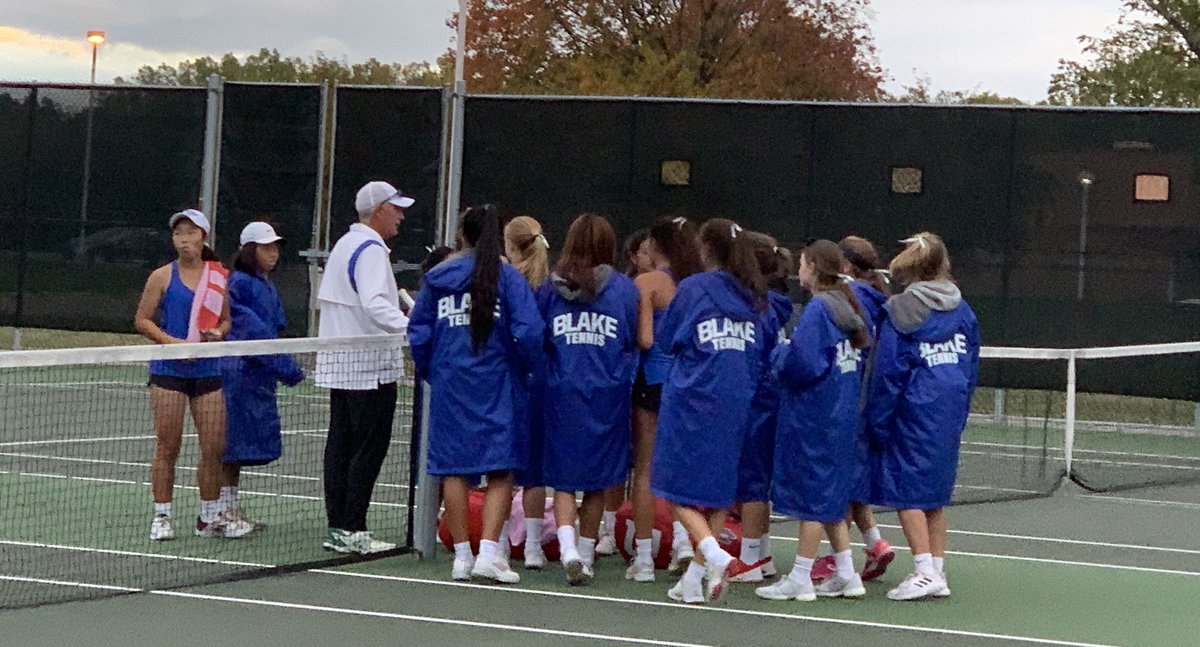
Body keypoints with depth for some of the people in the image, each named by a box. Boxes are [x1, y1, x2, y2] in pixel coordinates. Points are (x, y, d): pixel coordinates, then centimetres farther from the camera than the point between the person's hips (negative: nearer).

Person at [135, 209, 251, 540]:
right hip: (168, 370, -3)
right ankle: (161, 516, 8)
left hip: (208, 370, 3)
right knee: (167, 447, -1)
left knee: (214, 447, 3)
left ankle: (210, 517, 16)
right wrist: (171, 341, -14)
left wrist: (218, 333, -5)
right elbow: (142, 320, 0)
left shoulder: (219, 277, 8)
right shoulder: (163, 276, 0)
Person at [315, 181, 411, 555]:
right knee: (370, 449, -6)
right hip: (370, 367, -10)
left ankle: (337, 528, 13)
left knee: (341, 446, 10)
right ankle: (351, 530, -7)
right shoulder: (370, 250, -13)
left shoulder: (344, 245, 17)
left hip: (338, 364, 10)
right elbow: (376, 305, -27)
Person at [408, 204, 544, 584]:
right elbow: (528, 334, -11)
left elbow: (418, 335, 6)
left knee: (454, 470, 9)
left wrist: (430, 374, 19)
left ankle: (461, 556, 11)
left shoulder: (437, 278, 4)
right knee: (501, 471, 0)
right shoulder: (507, 277, -4)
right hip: (496, 385, -3)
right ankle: (488, 552, -11)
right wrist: (524, 371, 5)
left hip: (449, 385, 3)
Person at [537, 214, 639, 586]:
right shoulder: (624, 289, -3)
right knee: (598, 478, 12)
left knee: (563, 478, 5)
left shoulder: (550, 289, 0)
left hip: (561, 392, 0)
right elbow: (636, 342, 2)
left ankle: (568, 549, -15)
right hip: (608, 395, 0)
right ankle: (586, 554, 19)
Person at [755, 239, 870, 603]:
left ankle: (800, 579, 4)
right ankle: (846, 576, 18)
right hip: (842, 415, 9)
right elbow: (861, 356, 17)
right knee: (830, 497, 16)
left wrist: (779, 355, -3)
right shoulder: (847, 307, 9)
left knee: (812, 495, -3)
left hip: (813, 415, -9)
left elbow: (803, 363, -24)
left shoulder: (817, 310, -17)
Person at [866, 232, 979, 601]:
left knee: (907, 491, -1)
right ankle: (937, 573, 14)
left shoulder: (901, 312, -9)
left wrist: (877, 423, -3)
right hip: (951, 412, 6)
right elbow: (971, 368, 12)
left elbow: (889, 373, -9)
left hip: (914, 413, -6)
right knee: (936, 494, 13)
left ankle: (925, 571, -8)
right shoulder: (962, 310, 8)